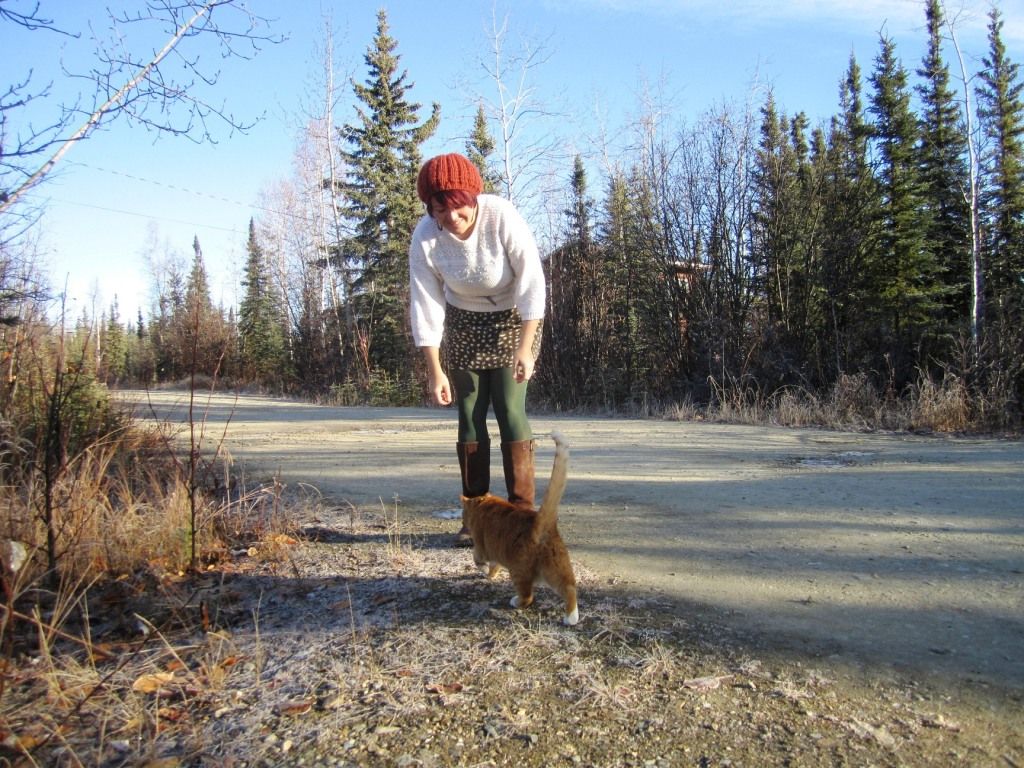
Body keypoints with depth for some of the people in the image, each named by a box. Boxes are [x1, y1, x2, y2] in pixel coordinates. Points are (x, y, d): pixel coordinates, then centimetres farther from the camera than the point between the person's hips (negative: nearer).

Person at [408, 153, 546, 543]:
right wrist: (435, 370, -16)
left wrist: (525, 347, -28)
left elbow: (531, 282, -23)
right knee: (470, 415, 0)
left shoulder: (502, 216, -25)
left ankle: (522, 511, -2)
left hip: (513, 318, -2)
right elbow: (425, 305, -14)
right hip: (463, 323, 3)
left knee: (510, 410, -11)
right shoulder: (425, 237, -18)